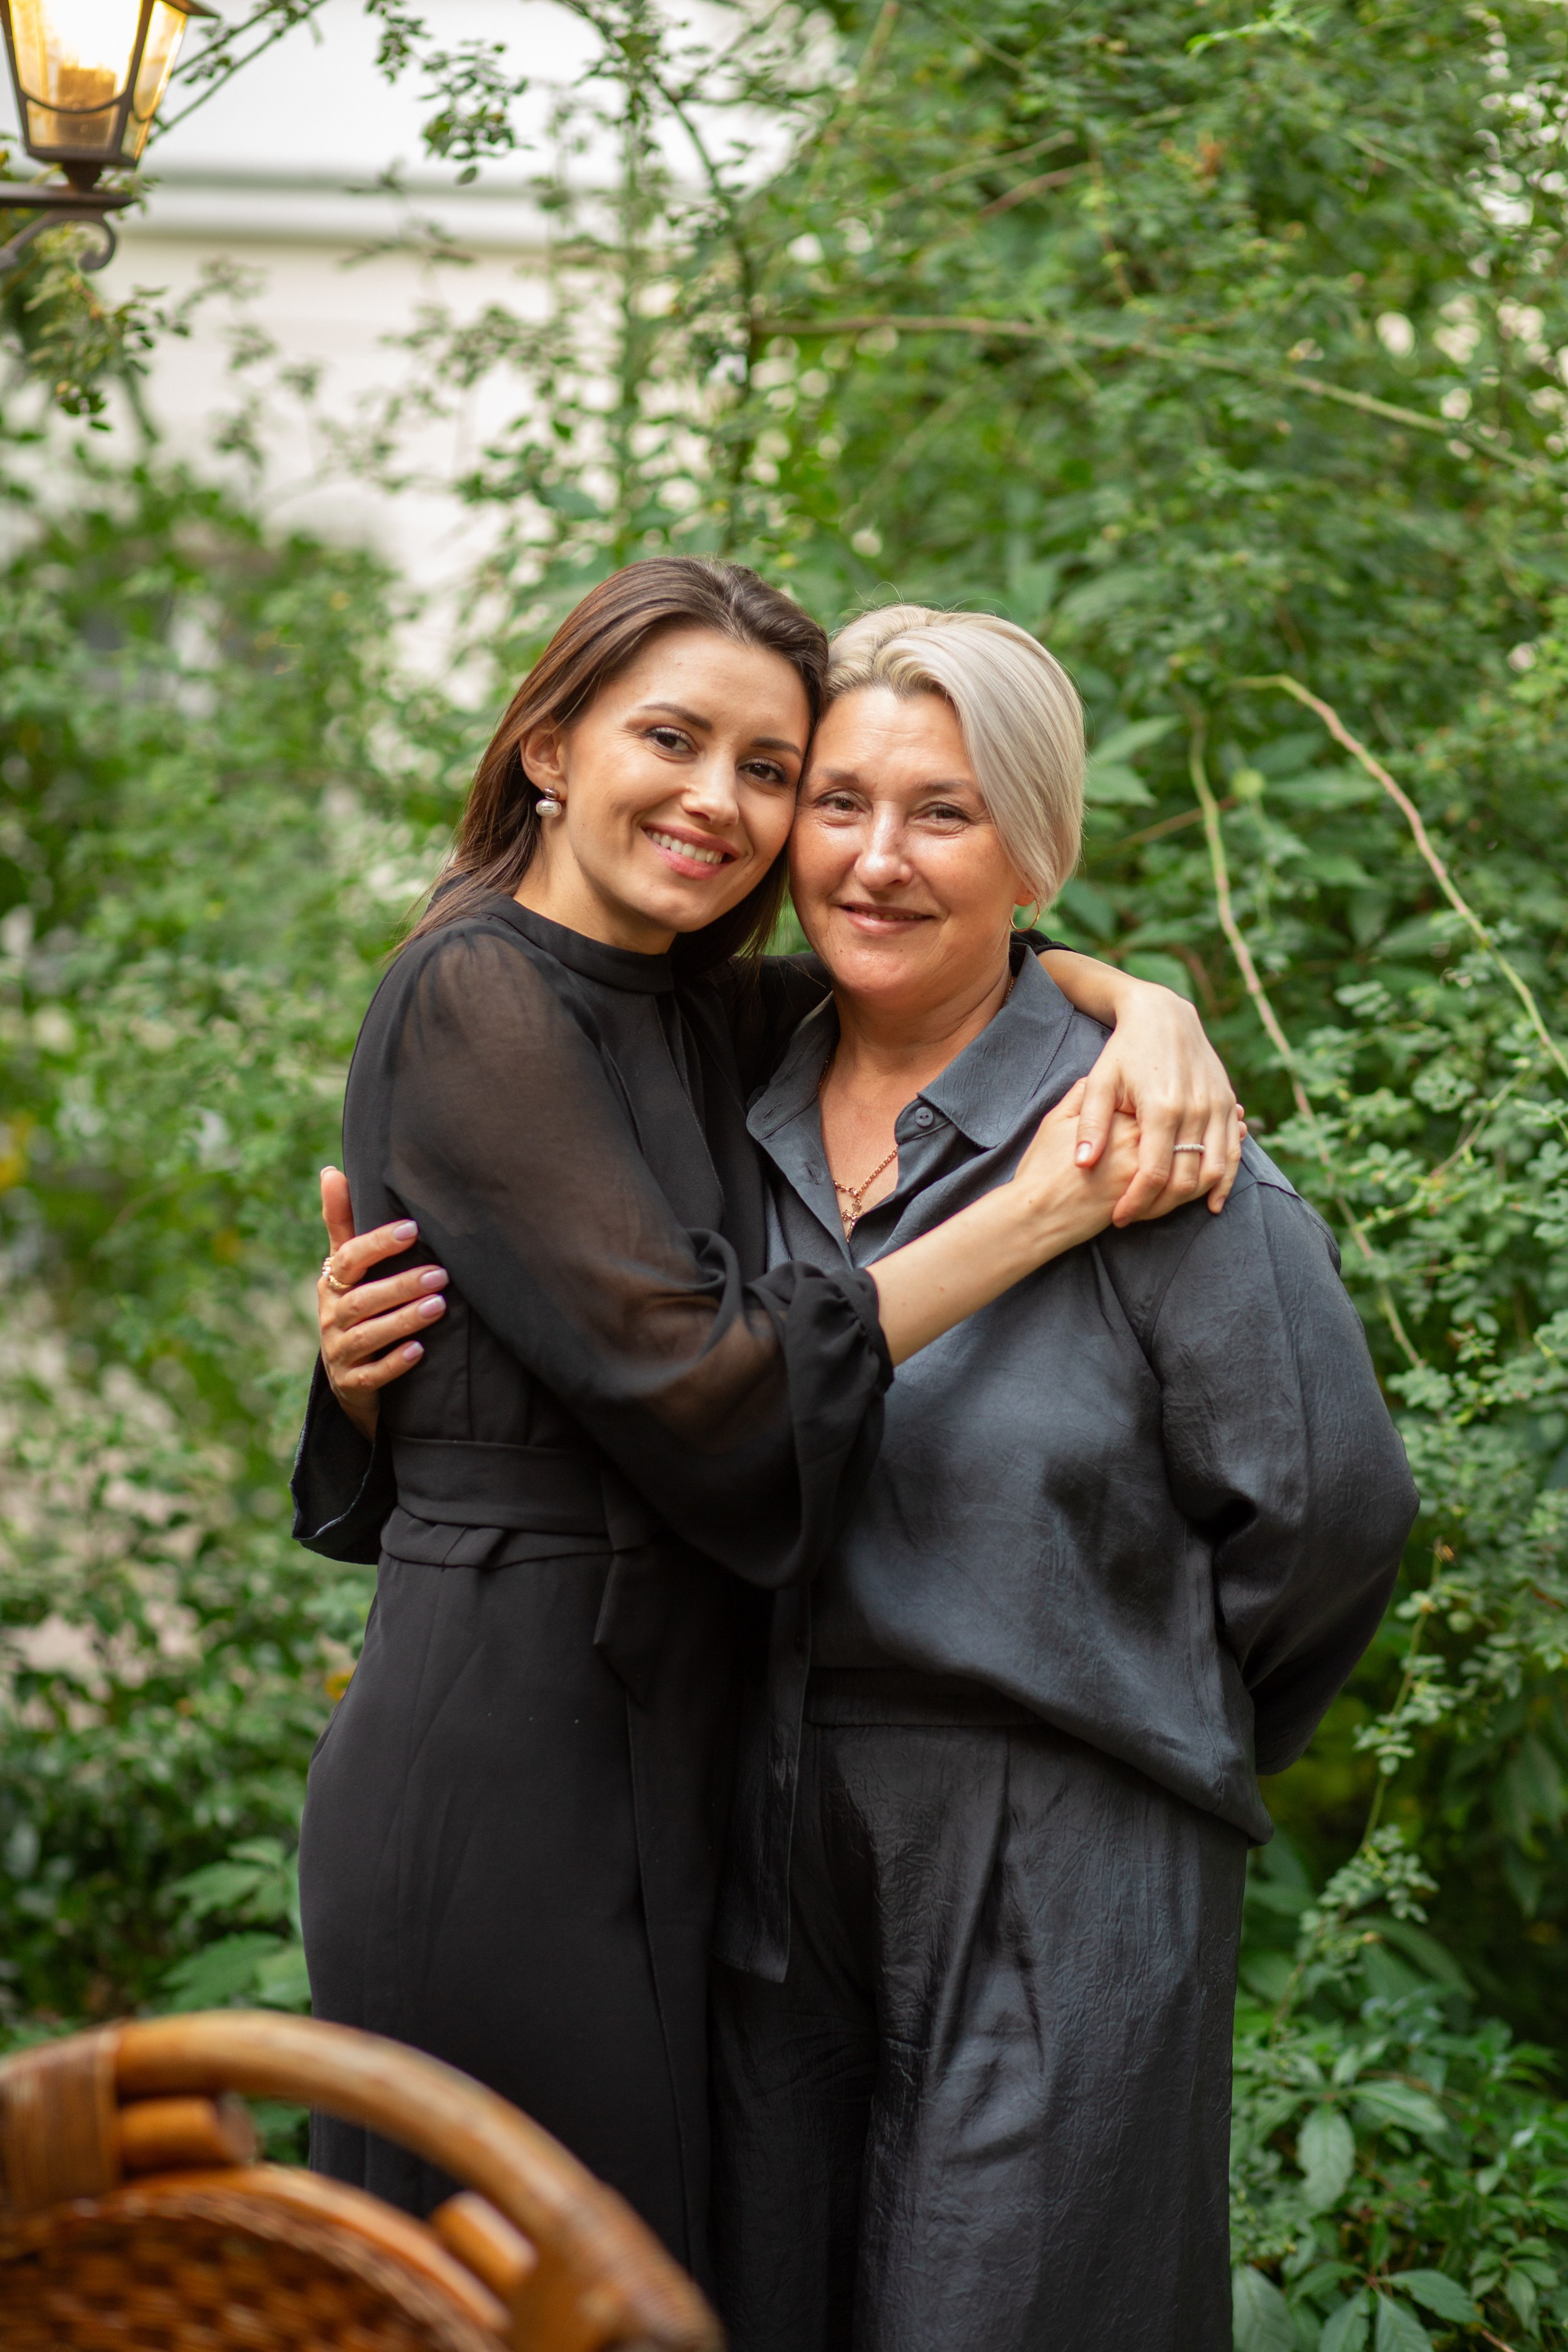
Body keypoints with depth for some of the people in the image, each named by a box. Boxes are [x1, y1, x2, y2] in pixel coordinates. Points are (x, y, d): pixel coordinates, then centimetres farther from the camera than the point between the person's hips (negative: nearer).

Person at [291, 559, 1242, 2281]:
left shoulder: (694, 1020, 12)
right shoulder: (480, 994, -11)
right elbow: (694, 1378, -18)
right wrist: (1044, 1206, -12)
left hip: (649, 1753, 9)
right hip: (508, 1766, -8)